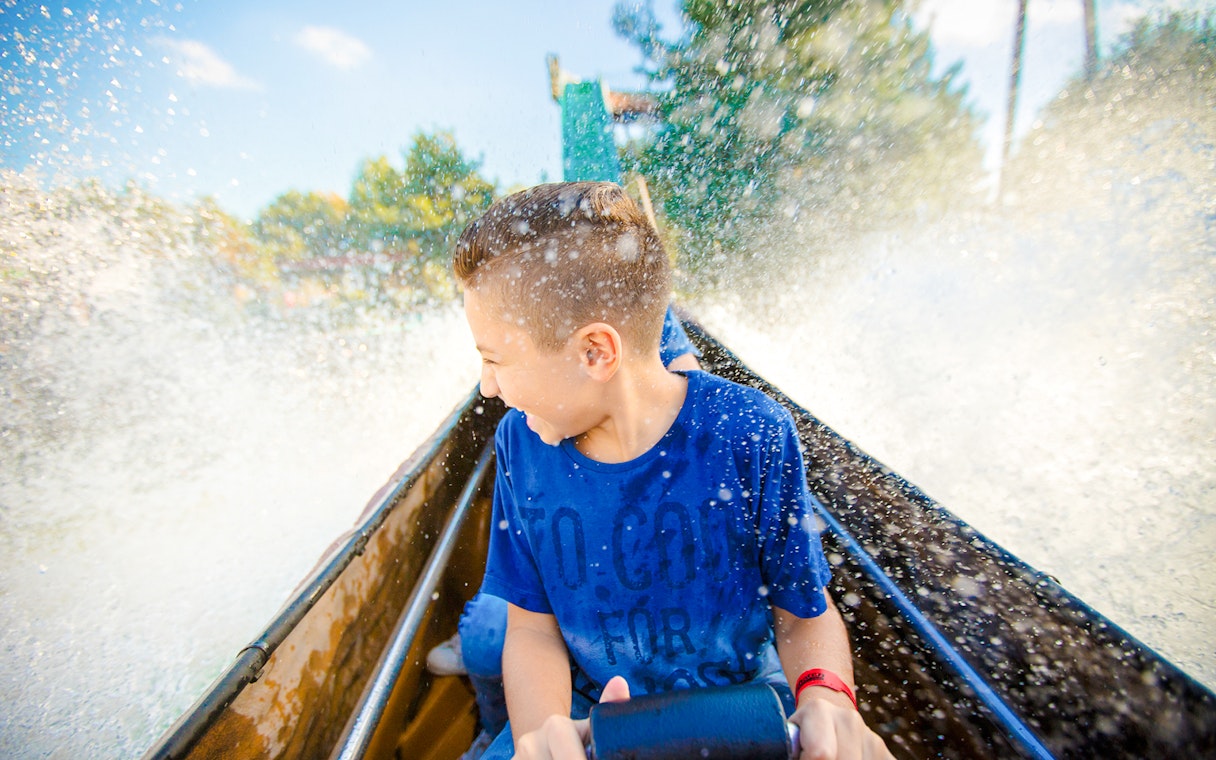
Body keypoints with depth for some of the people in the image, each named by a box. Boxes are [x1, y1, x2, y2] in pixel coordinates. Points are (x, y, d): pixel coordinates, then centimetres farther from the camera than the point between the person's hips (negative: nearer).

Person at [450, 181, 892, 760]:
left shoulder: (749, 435, -22)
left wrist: (825, 694, -28)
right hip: (583, 711, 1)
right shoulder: (519, 443, -13)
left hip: (742, 706, 1)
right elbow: (533, 629, -6)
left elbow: (806, 612, -8)